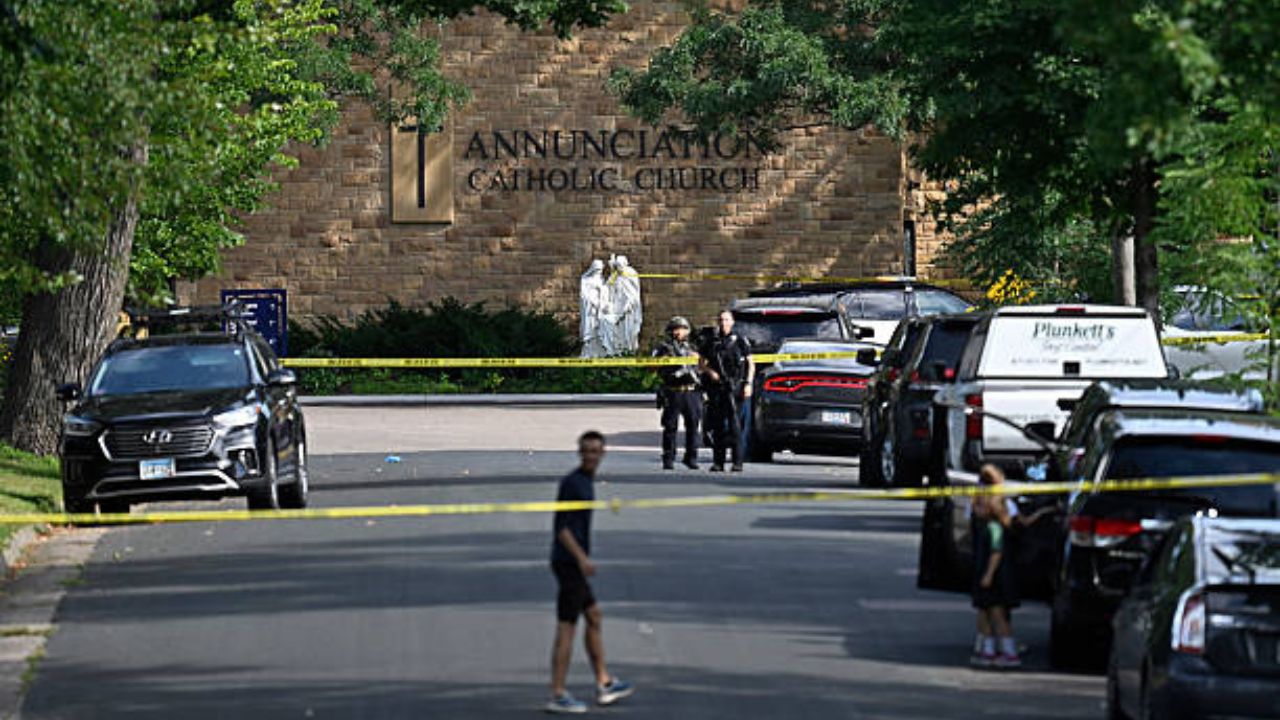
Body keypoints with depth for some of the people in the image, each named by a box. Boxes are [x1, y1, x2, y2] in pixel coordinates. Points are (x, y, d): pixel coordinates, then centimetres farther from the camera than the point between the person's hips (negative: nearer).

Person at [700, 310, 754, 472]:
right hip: (716, 388, 4)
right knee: (718, 426, 4)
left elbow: (751, 365, 4)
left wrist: (748, 384, -7)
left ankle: (738, 463, -13)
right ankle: (718, 462, 9)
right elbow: (702, 364, 17)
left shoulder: (740, 341, 4)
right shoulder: (712, 342, 14)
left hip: (734, 387, -4)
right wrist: (710, 371, -4)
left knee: (735, 425, -11)